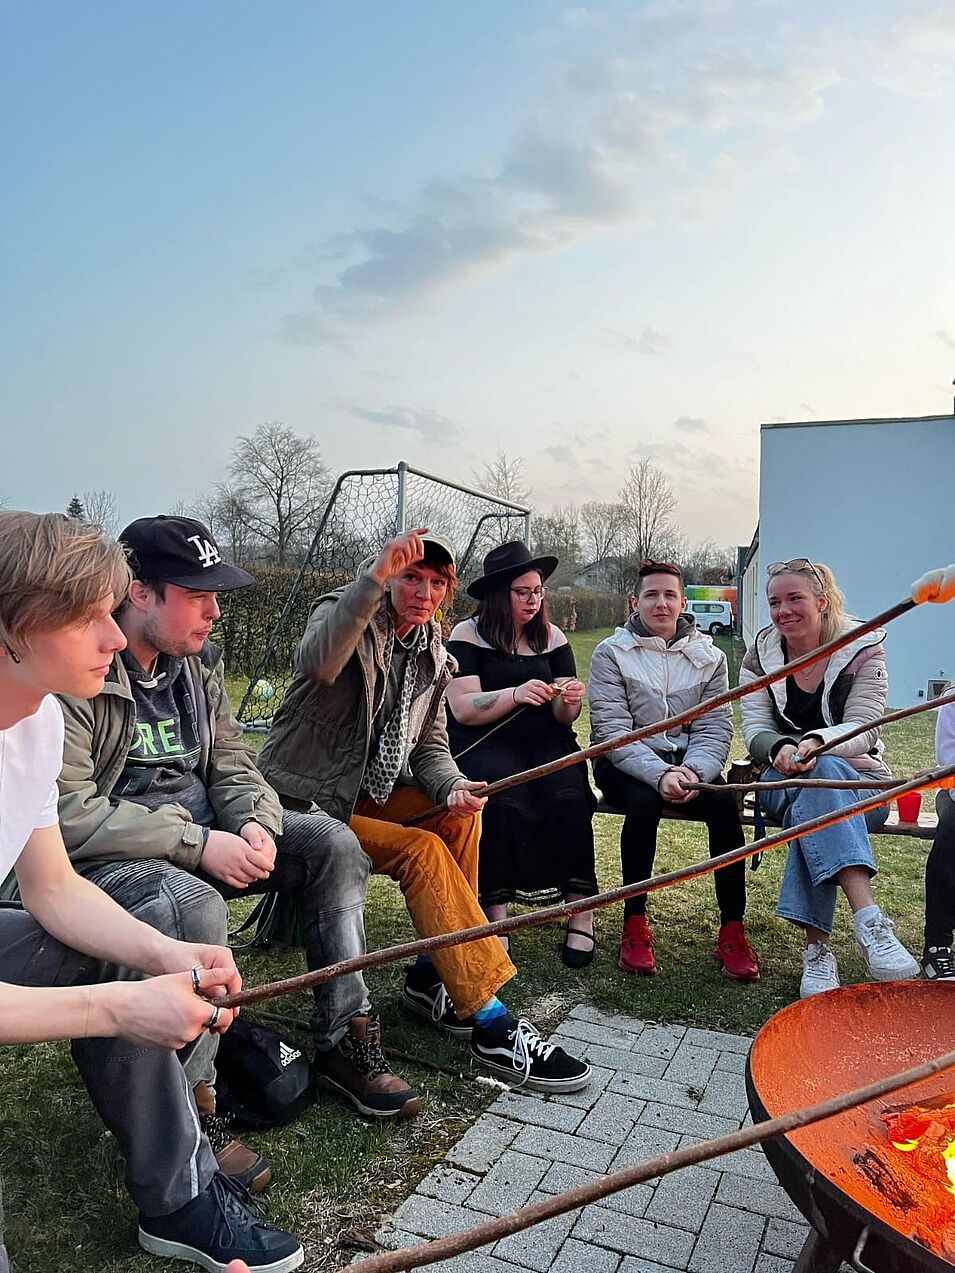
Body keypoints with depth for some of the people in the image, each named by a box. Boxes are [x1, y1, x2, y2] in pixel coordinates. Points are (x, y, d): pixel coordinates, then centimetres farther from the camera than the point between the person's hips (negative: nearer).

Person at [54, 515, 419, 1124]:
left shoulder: (199, 661, 6)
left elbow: (230, 760, 10)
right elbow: (68, 812, -23)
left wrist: (255, 824, -12)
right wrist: (198, 844, -26)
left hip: (204, 831, 8)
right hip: (104, 857, -7)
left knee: (330, 842, -6)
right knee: (195, 907, -37)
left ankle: (344, 1041, 1)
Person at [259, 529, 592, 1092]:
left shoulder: (433, 655, 7)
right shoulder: (348, 616, -13)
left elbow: (430, 745, 7)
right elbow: (318, 663, -39)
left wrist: (452, 786, -16)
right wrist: (374, 575, -47)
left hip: (369, 792, 7)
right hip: (306, 801, -7)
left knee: (463, 816, -14)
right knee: (423, 851, -24)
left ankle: (432, 978, -2)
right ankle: (490, 1023, -20)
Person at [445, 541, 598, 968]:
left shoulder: (552, 637, 11)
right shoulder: (467, 635, 0)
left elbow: (563, 719, 8)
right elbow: (463, 709, -11)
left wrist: (570, 701, -17)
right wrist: (515, 695, -27)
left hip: (546, 744, 3)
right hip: (484, 743, -3)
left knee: (569, 799, -28)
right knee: (505, 801, -33)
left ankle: (582, 914, -21)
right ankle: (495, 916, -24)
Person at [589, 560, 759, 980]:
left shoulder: (709, 657, 6)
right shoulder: (611, 654, -3)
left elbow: (715, 730, -1)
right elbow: (613, 731, -12)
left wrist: (692, 770, -23)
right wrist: (659, 774, -27)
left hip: (689, 762, 3)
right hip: (624, 763, -2)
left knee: (724, 802, -27)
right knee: (644, 801, -34)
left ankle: (732, 931, -17)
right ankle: (635, 924, -20)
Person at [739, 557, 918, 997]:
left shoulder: (863, 649, -1)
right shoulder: (760, 655, 5)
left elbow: (863, 730, -14)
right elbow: (756, 730, -4)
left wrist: (816, 743, -37)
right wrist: (780, 749, -30)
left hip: (857, 783, -1)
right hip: (784, 781, 1)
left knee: (811, 805, -38)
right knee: (819, 776, -38)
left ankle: (817, 947, -43)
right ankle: (869, 920, -52)